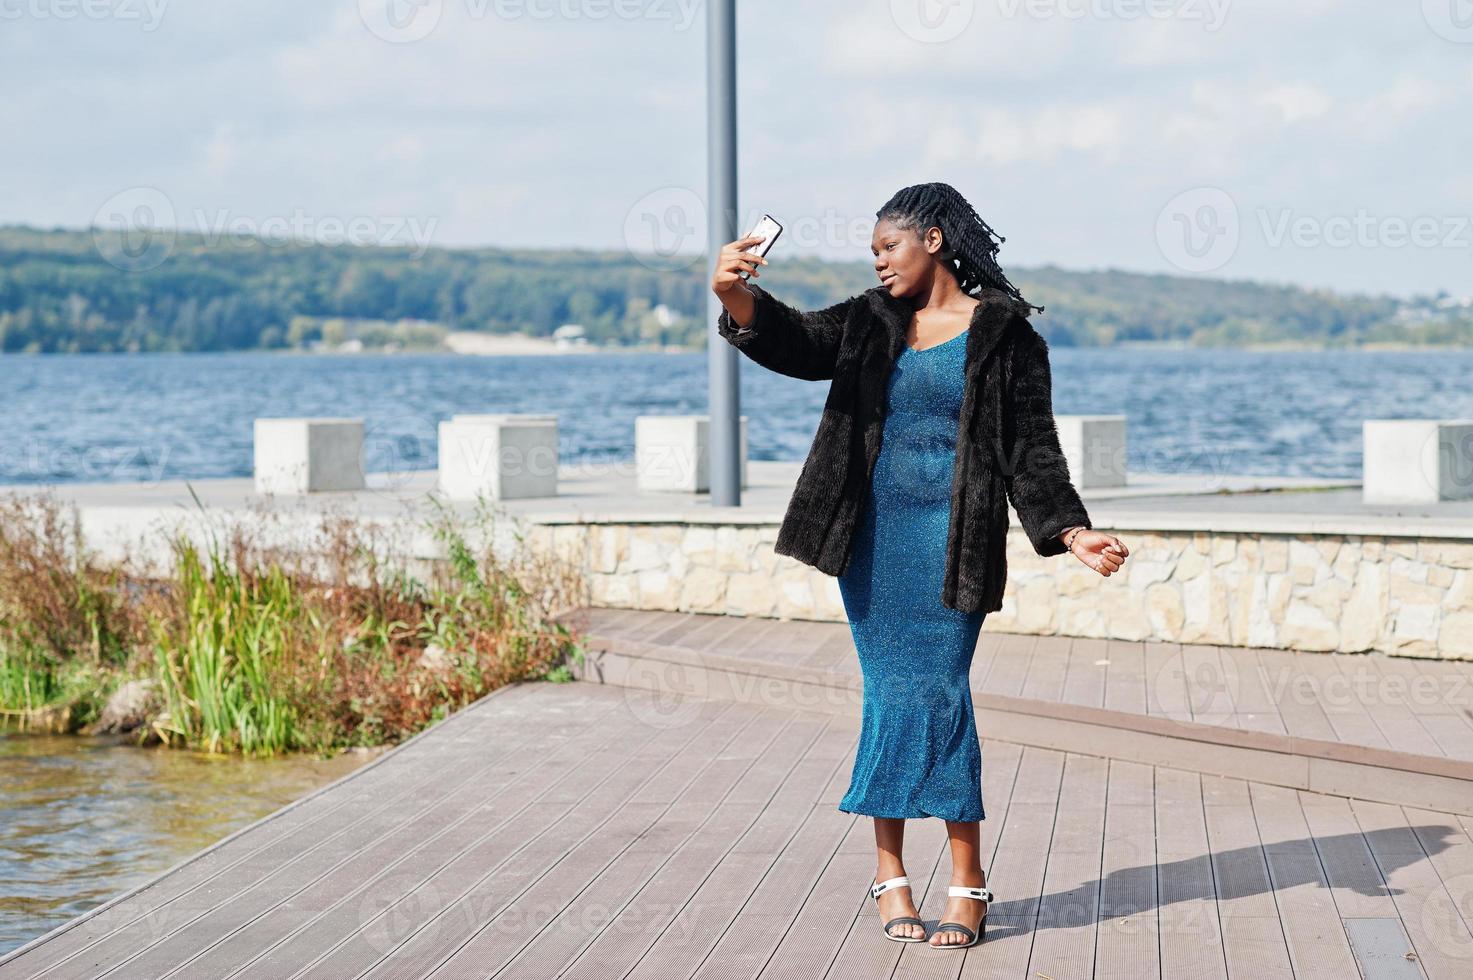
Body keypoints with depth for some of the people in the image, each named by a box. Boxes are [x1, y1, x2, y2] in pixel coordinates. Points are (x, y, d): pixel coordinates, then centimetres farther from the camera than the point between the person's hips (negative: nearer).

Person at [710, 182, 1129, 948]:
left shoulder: (1004, 332, -1)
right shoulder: (872, 322, 10)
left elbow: (1032, 450, 0)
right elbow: (799, 343, -7)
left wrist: (1070, 531, -11)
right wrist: (739, 300, -26)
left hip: (952, 537, -4)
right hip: (874, 536, 4)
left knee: (939, 691, -7)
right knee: (890, 692, 6)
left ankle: (967, 881, 1)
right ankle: (889, 872, 12)